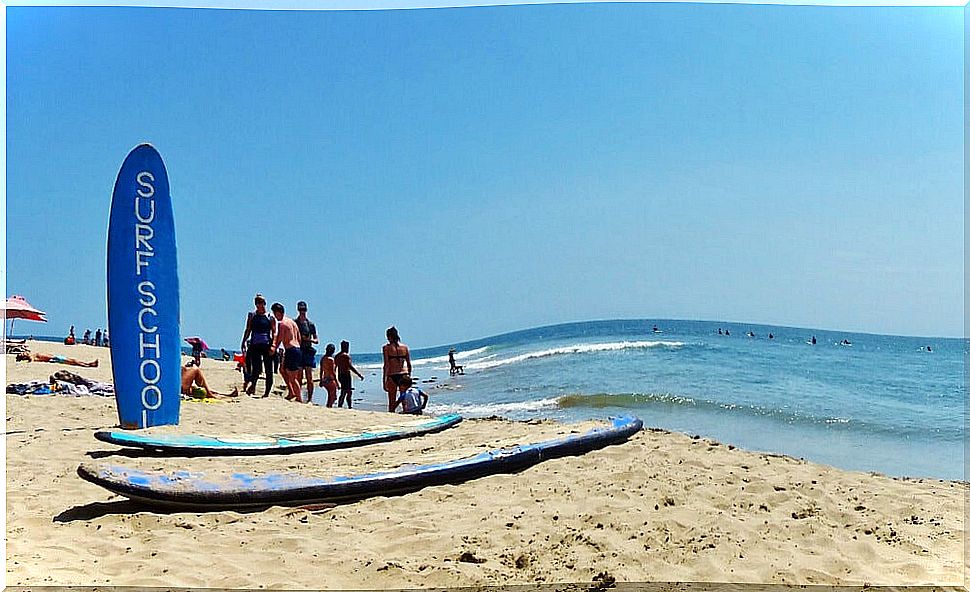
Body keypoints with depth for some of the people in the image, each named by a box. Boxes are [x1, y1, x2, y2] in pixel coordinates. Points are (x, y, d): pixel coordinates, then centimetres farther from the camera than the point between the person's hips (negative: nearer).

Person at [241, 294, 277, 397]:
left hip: (267, 346, 0)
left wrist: (273, 345, -10)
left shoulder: (270, 317, 6)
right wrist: (243, 343, 2)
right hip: (255, 345, 0)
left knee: (268, 370, 1)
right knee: (256, 368, -11)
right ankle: (252, 386, 4)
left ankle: (267, 392, 10)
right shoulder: (252, 315, 10)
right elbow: (248, 330, 13)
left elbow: (274, 333, 3)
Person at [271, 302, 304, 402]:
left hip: (291, 350, -9)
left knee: (292, 378, -3)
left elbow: (279, 340, -10)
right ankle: (292, 392, 18)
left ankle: (299, 398, -1)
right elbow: (299, 338, 19)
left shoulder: (281, 323, -9)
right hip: (298, 349, 9)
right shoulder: (292, 321, 17)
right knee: (282, 369, 23)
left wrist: (274, 349, 3)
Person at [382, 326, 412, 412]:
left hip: (392, 376, -3)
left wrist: (384, 380, -7)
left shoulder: (386, 347, -4)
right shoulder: (405, 347, 6)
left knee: (392, 402, 6)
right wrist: (409, 376, 21)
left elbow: (386, 365, -9)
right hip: (404, 375, 3)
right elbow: (409, 364, 9)